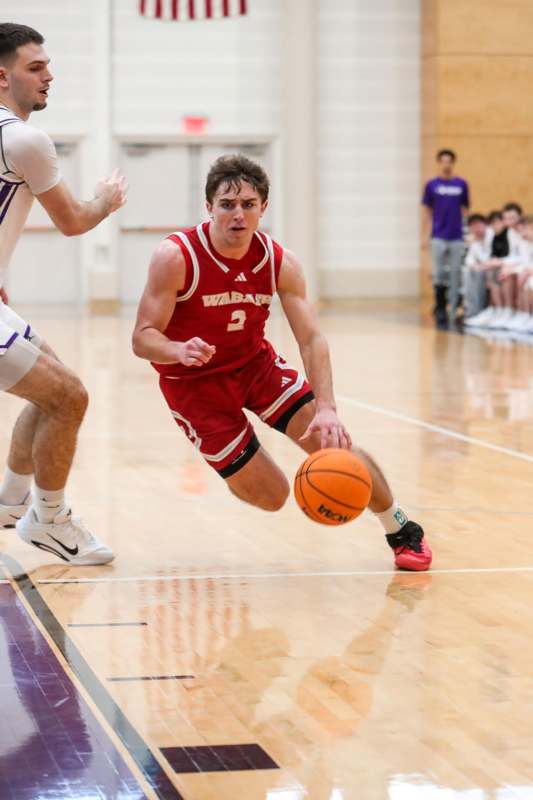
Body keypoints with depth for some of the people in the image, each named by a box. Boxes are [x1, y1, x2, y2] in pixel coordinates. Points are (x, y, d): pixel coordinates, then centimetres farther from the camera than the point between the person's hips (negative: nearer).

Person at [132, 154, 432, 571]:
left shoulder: (280, 263, -14)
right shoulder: (176, 257, -25)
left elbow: (312, 339, -19)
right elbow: (143, 338, -23)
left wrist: (326, 408, -34)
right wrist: (179, 351, -47)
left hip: (256, 363, 3)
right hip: (194, 382, -3)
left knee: (332, 440, -10)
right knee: (270, 496, -8)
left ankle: (403, 531, 13)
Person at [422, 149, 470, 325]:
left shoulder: (461, 184, 6)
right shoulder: (432, 185, 2)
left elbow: (465, 210, 11)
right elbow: (427, 212, 5)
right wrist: (425, 236, 0)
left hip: (457, 238, 1)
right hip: (438, 237, -1)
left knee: (455, 275, 2)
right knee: (439, 275, -2)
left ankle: (454, 311, 8)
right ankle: (440, 309, 10)